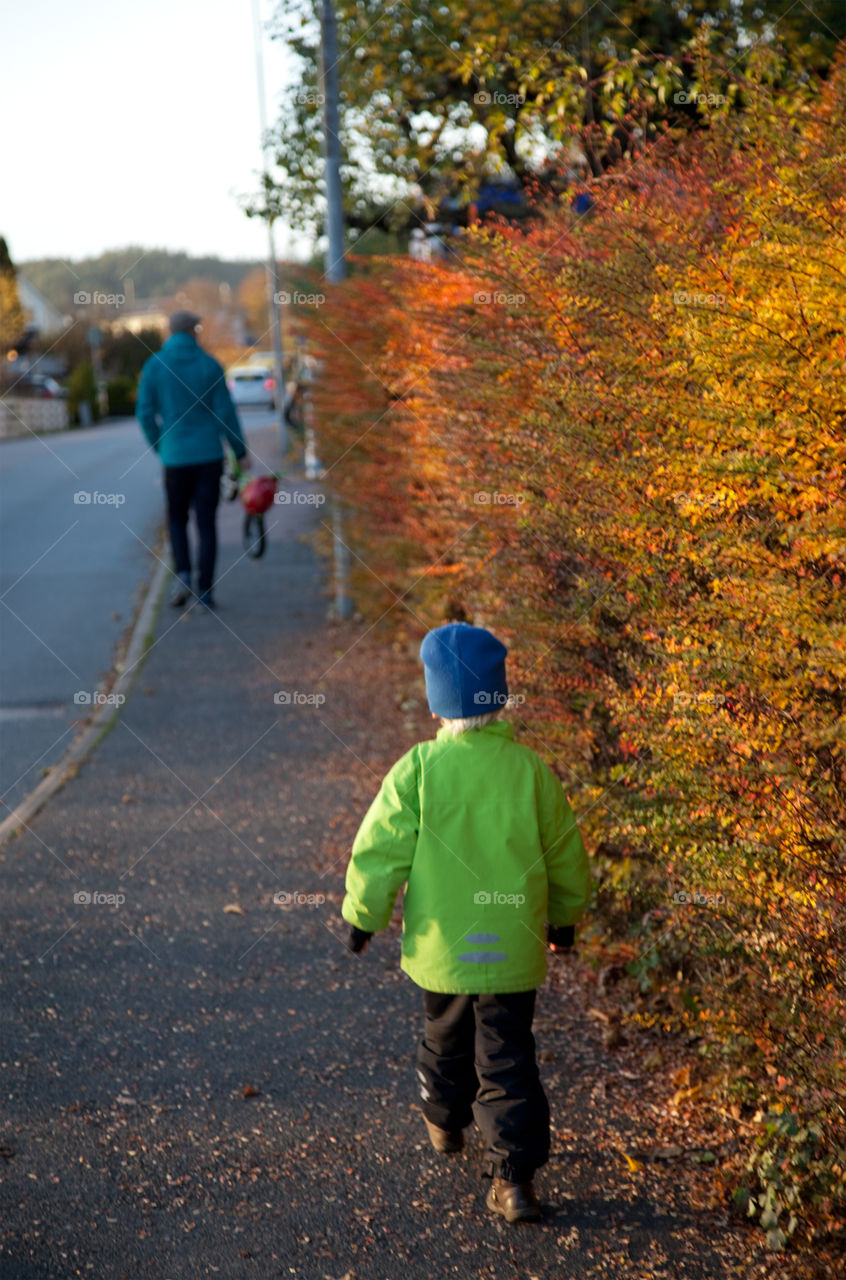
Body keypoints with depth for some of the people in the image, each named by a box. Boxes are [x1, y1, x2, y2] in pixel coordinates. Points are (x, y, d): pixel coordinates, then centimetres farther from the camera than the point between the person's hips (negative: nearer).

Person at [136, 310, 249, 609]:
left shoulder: (154, 366, -2)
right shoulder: (210, 365, -3)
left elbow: (145, 414, -3)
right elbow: (226, 412, -5)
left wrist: (160, 448, 13)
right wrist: (241, 452, 4)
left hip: (175, 457, 0)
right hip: (209, 455, 0)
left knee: (177, 519, 16)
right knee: (207, 523, 5)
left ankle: (183, 575, -5)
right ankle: (205, 590, 1)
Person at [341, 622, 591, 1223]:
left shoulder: (418, 769, -12)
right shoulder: (530, 770, -6)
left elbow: (381, 849, -8)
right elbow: (566, 856, 5)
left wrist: (363, 915, 8)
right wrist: (565, 919, 22)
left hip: (442, 944, 0)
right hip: (514, 947, 0)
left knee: (446, 1036, 24)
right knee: (508, 1057, 6)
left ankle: (445, 1122, 47)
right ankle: (515, 1175, -1)